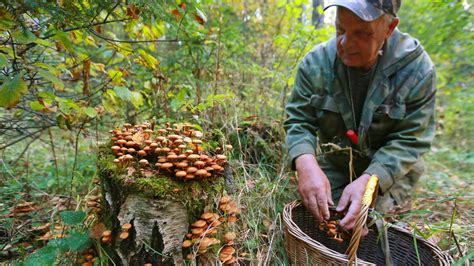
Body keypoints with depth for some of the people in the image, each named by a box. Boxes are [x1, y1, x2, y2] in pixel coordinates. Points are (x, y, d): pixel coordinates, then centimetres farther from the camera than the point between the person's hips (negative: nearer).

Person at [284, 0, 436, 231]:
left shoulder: (417, 68, -20)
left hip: (389, 170, -1)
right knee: (323, 216, -2)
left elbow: (409, 141, -19)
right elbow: (298, 121, -15)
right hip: (333, 165, 2)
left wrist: (368, 181, -35)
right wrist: (306, 163, -36)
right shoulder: (316, 62, -17)